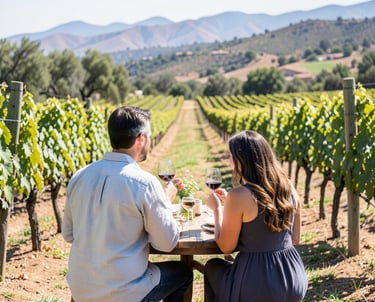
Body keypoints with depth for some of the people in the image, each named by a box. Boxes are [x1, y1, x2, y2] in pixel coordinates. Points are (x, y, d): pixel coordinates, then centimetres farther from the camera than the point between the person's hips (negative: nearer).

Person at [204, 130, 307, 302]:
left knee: (212, 267, 26)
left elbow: (226, 247, -8)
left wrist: (217, 209, 6)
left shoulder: (238, 196, -17)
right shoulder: (289, 188, 1)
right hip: (293, 281, 6)